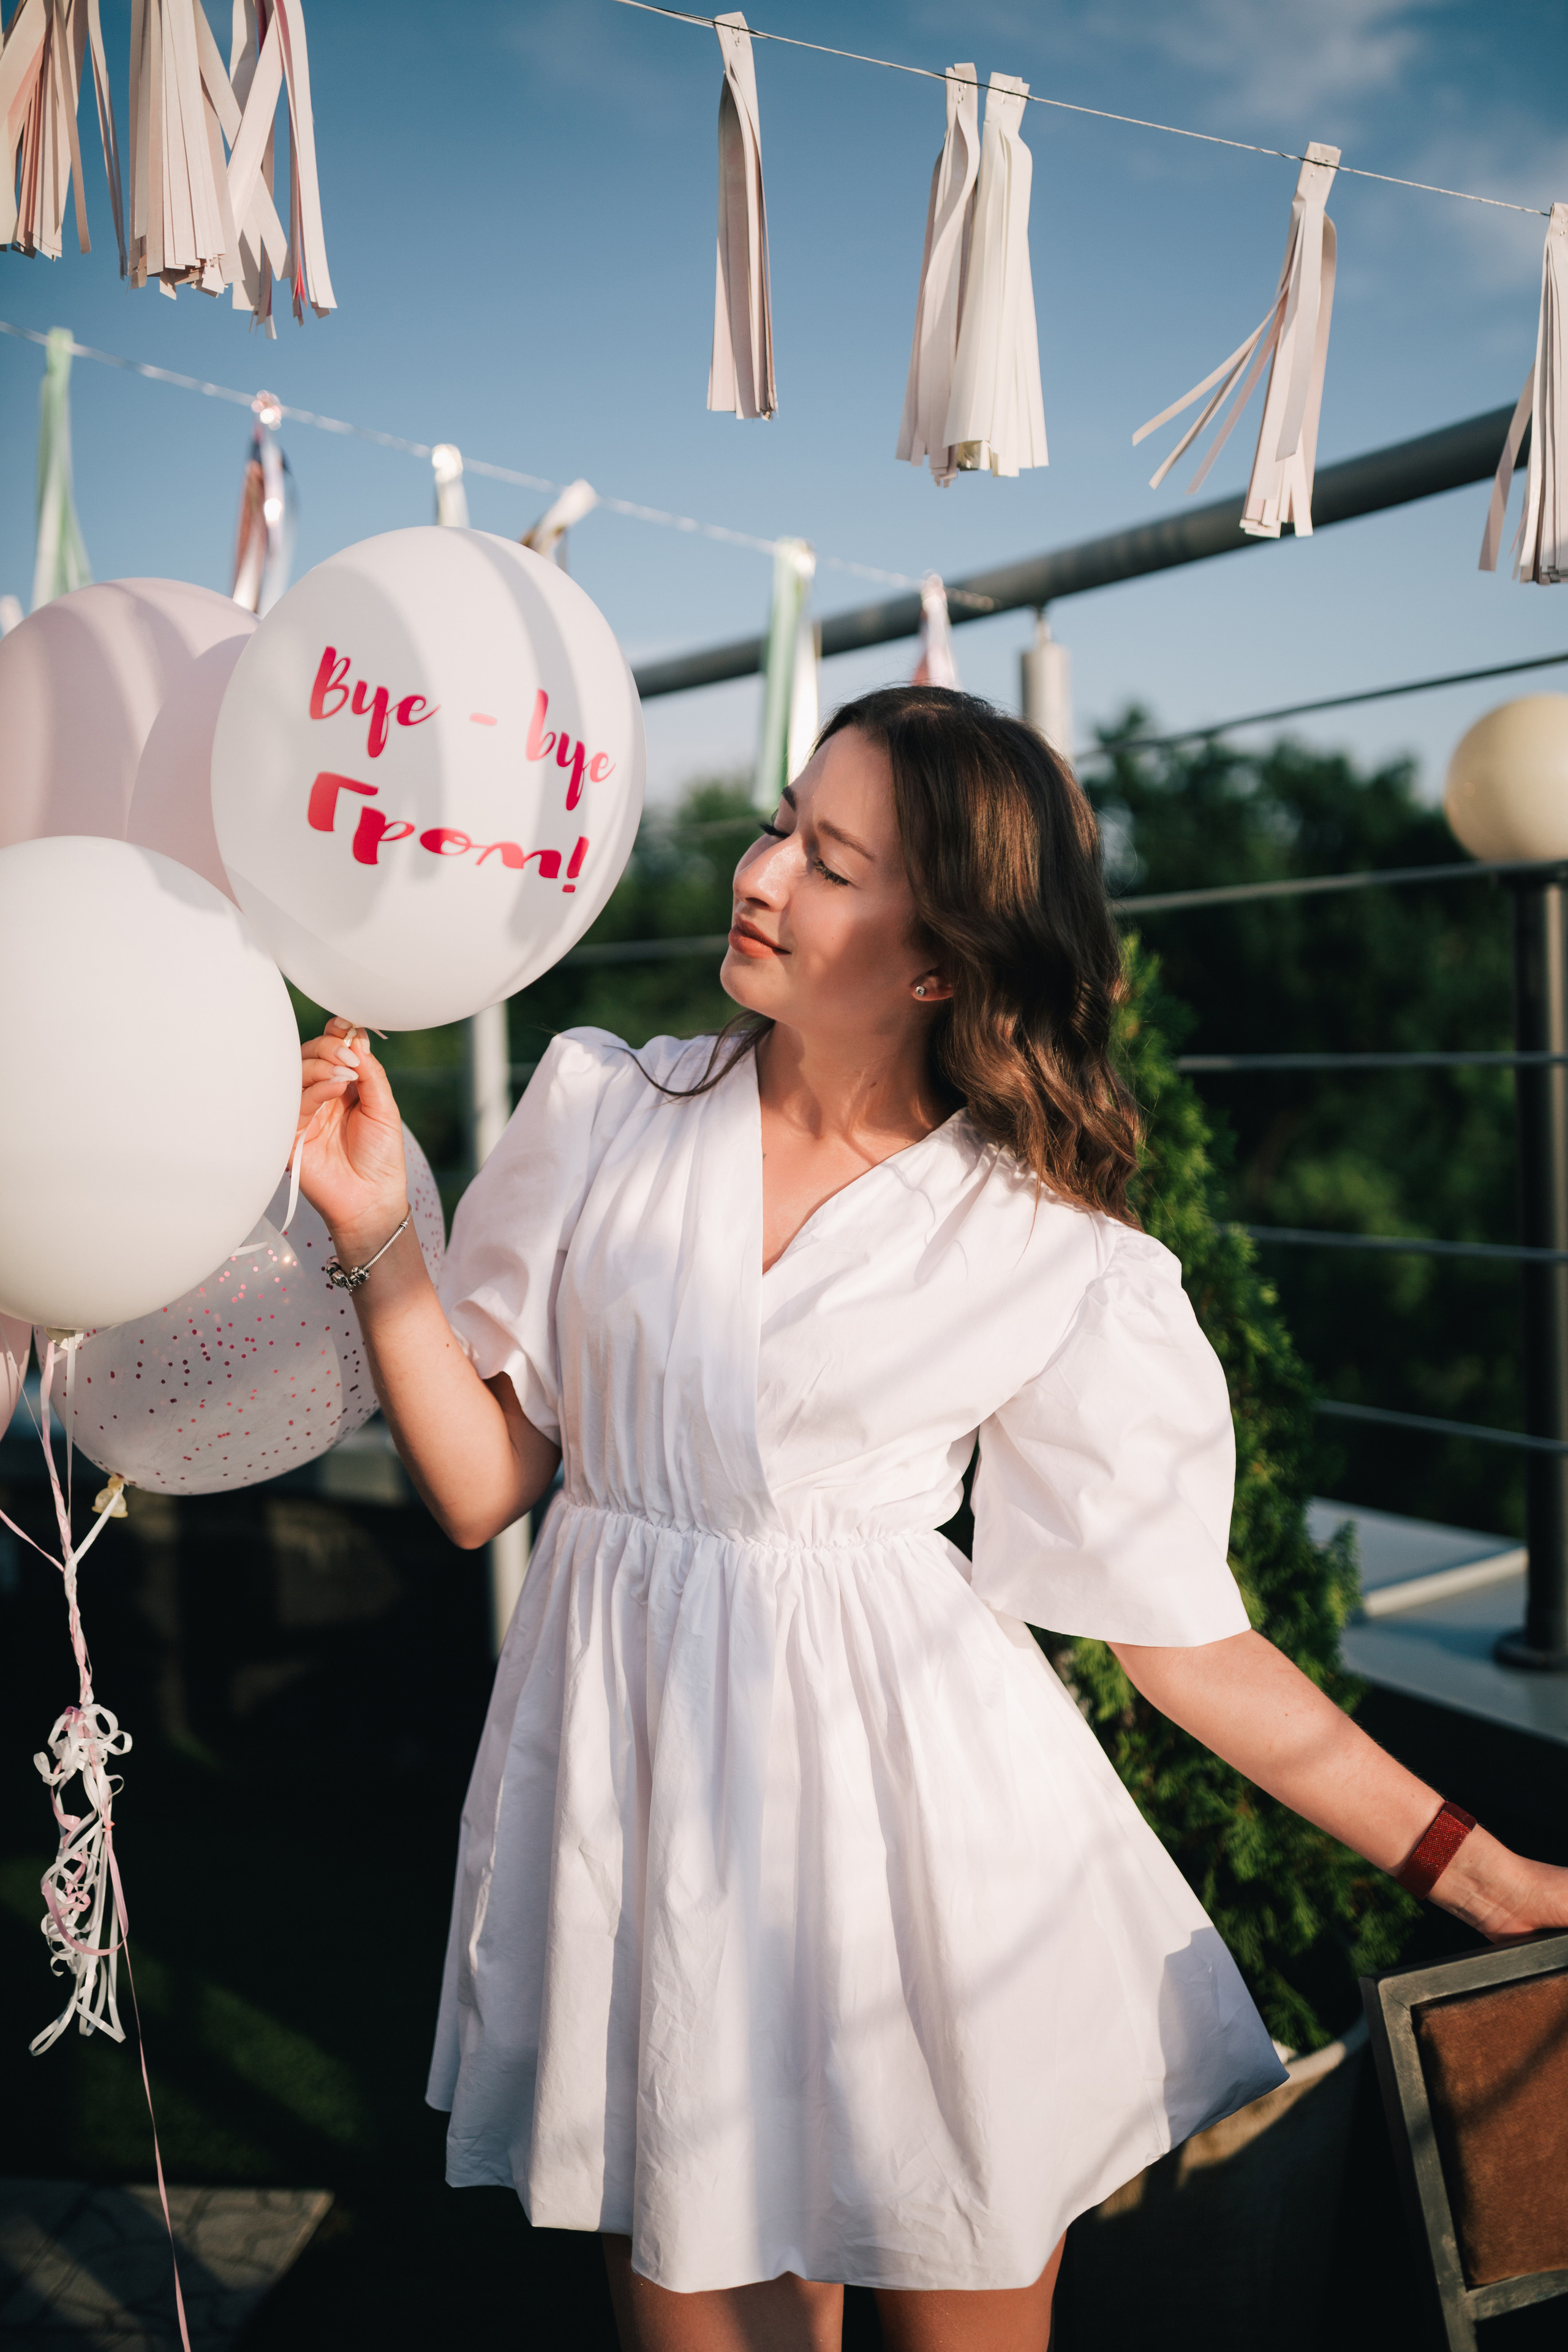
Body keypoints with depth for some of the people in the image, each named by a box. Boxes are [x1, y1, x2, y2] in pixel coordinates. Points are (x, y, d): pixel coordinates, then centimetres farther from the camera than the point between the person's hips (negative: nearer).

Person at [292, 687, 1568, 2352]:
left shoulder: (1065, 1267, -7)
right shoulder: (601, 1107, 0)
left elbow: (1186, 1634, -2)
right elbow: (481, 1484, 1)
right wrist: (377, 1232, -10)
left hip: (915, 1787, -1)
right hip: (638, 1774, 2)